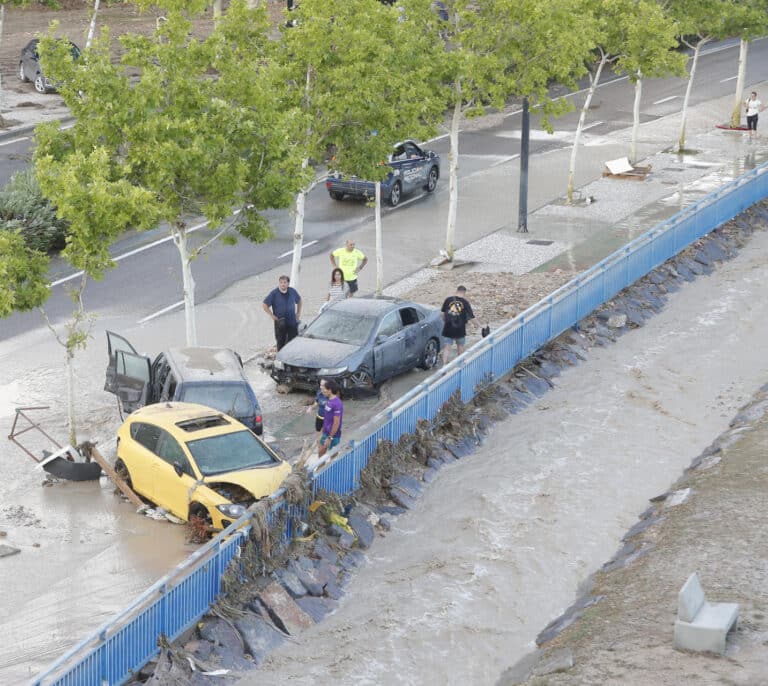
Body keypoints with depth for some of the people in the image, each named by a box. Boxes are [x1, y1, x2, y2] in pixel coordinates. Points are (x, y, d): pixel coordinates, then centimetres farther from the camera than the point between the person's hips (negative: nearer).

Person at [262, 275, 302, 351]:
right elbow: (264, 305, -4)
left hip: (292, 323, 2)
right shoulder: (274, 293, -8)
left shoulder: (293, 292, 1)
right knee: (280, 342, 4)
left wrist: (298, 313, 11)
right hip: (280, 324, -2)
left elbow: (299, 301, 20)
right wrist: (272, 315, -9)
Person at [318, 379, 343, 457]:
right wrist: (323, 431, 18)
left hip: (333, 435, -9)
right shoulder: (328, 400, 4)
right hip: (325, 433, 9)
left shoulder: (337, 404, -25)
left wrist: (330, 438, -22)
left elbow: (336, 423, -24)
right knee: (320, 452, 19)